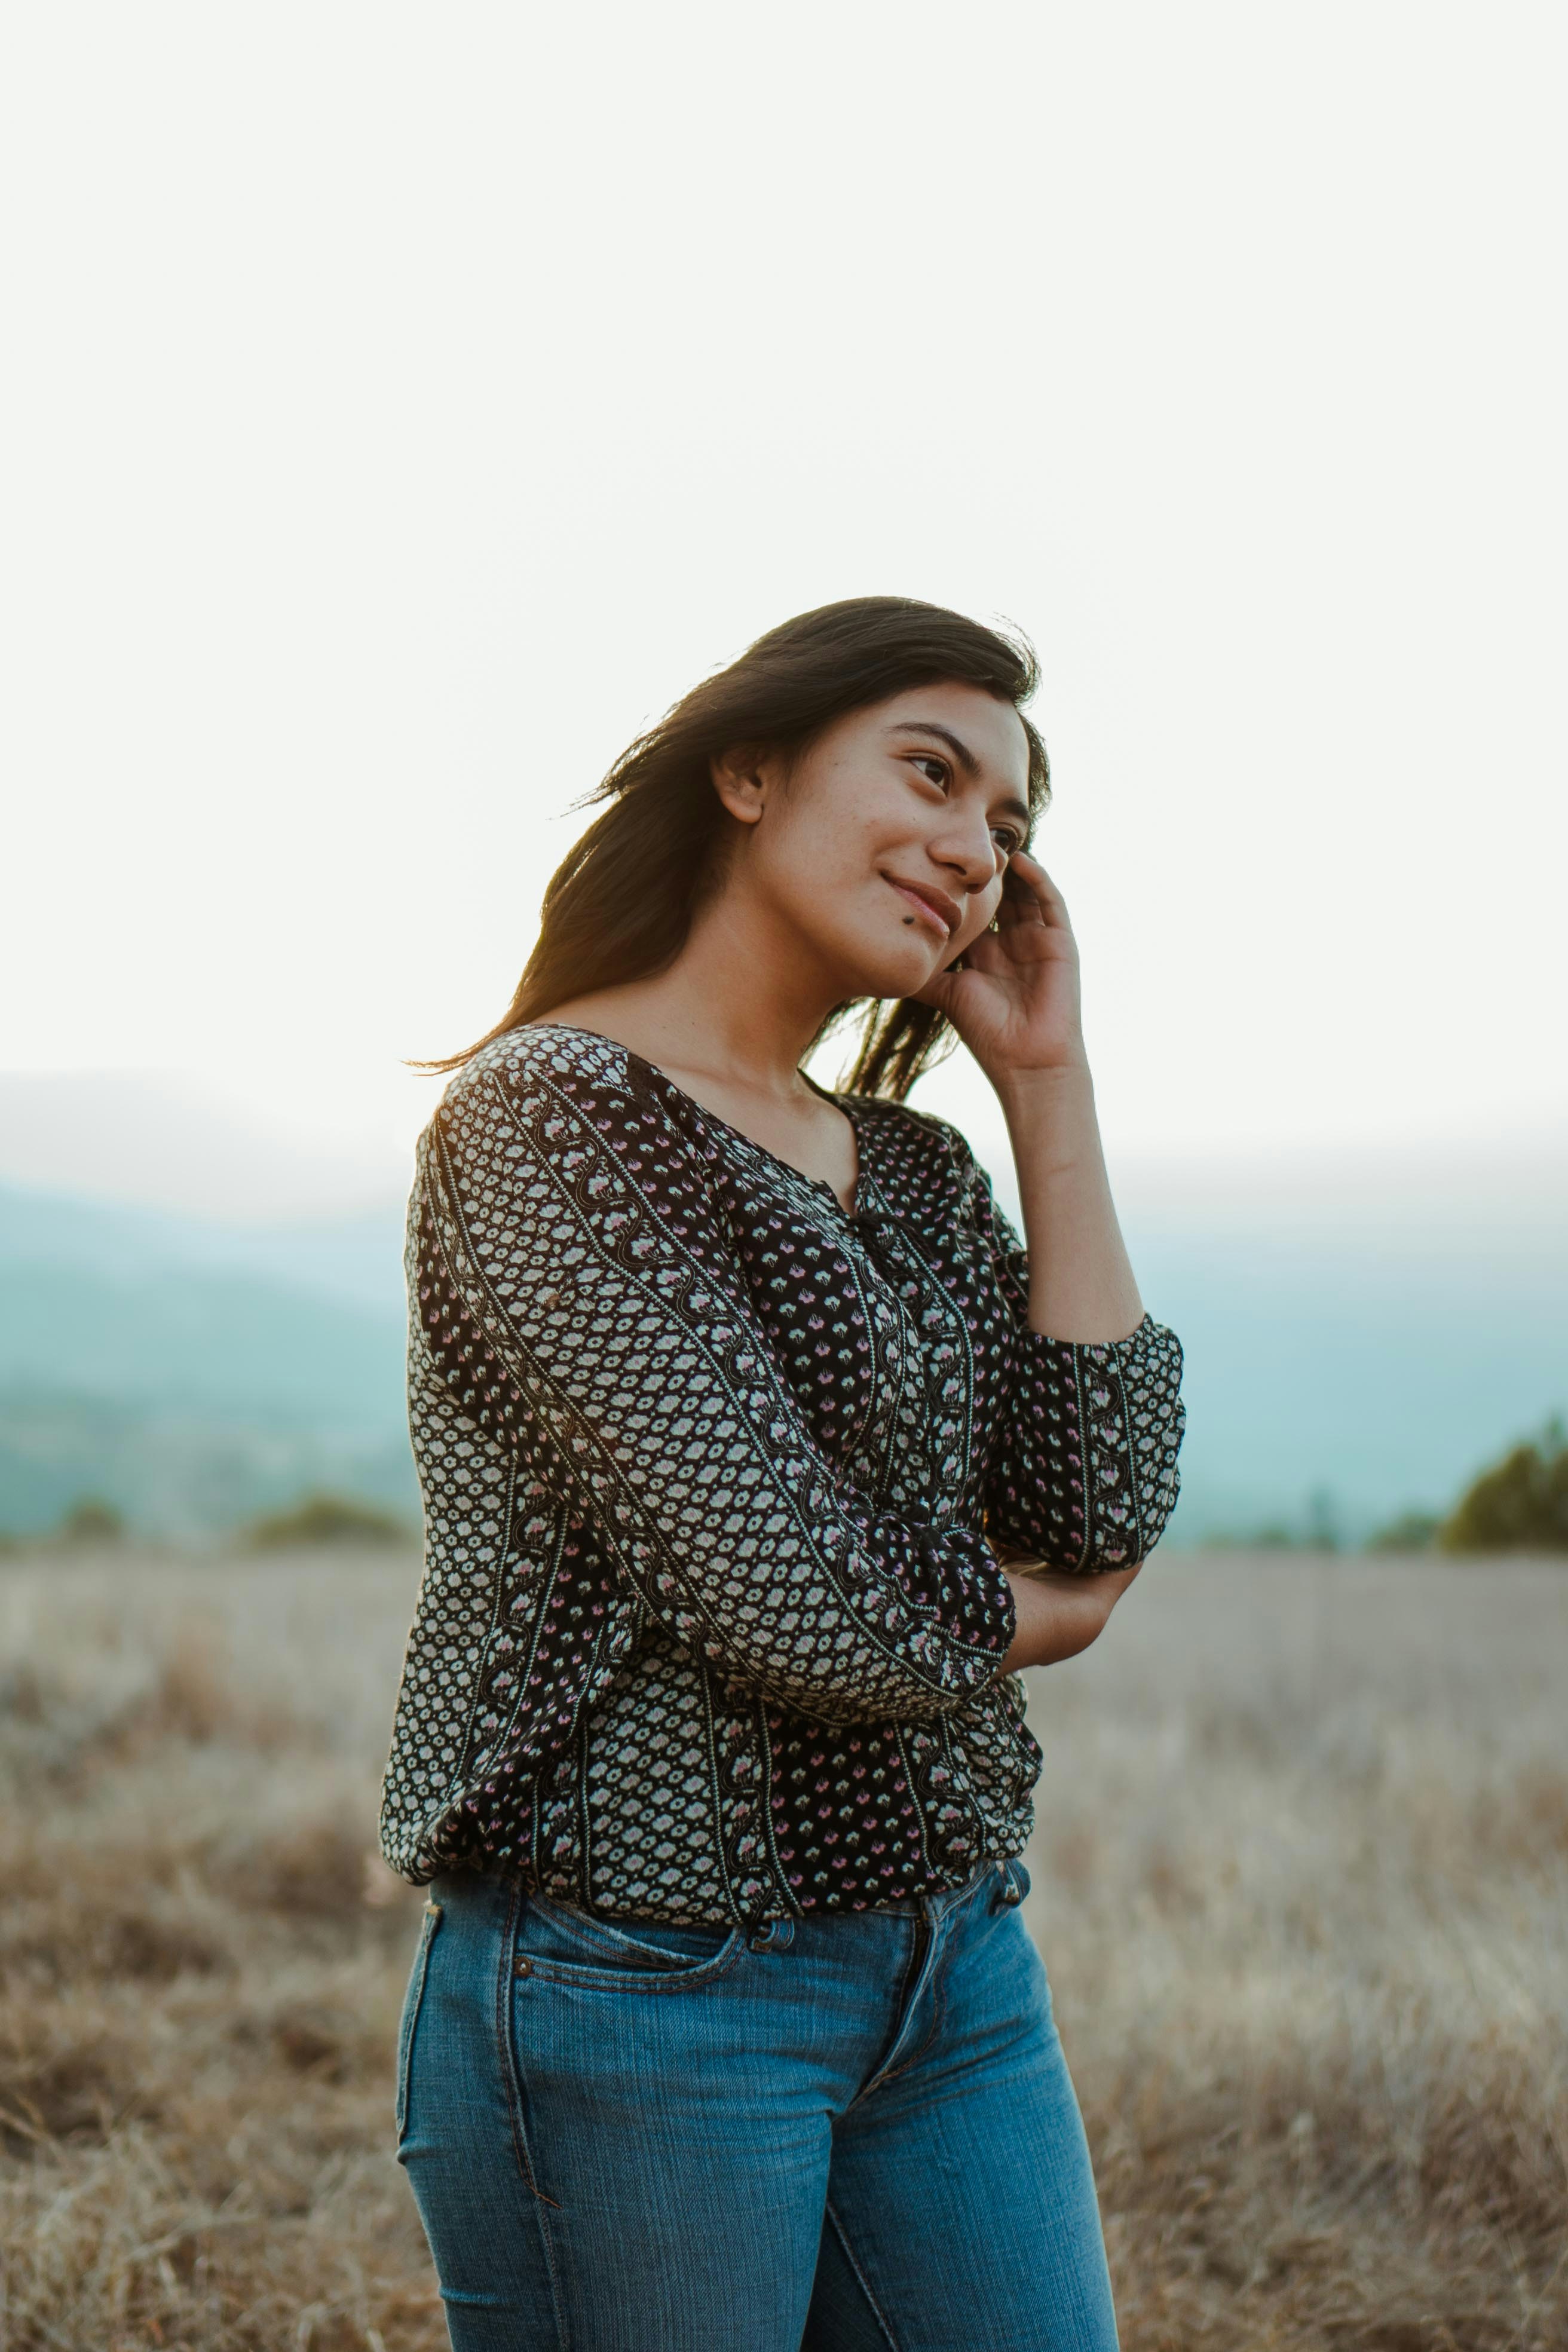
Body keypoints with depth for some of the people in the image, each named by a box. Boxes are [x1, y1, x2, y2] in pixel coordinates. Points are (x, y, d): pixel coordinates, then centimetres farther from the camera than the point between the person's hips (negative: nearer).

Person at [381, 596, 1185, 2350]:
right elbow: (793, 1600, -20)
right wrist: (1024, 1614, 0)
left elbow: (1103, 1510, -3)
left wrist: (1049, 1087, 1)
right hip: (635, 1992, -7)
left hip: (952, 1974, 7)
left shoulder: (914, 1170, 11)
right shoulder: (555, 1117, -13)